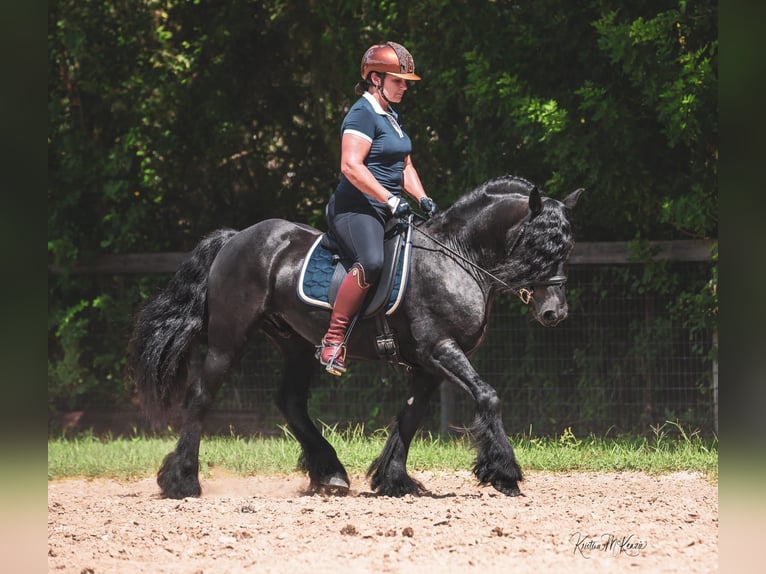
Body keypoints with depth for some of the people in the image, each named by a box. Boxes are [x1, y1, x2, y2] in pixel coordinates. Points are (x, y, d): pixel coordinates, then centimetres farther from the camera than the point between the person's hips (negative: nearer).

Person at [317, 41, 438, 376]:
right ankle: (332, 341, -34)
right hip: (356, 209, -11)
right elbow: (351, 166, -21)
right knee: (372, 261, -35)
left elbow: (404, 166, 28)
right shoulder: (363, 114, -10)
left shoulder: (392, 117, 21)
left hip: (388, 211, 11)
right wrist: (390, 200, -24)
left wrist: (422, 199, 10)